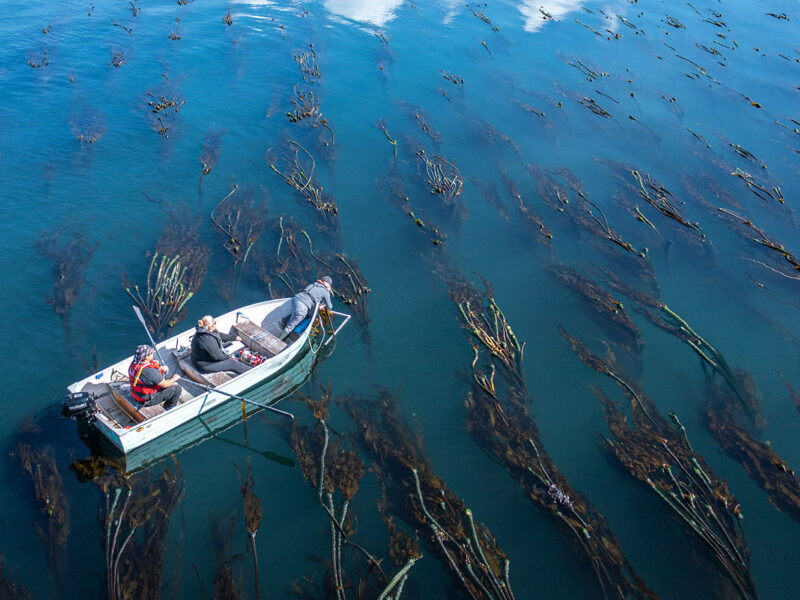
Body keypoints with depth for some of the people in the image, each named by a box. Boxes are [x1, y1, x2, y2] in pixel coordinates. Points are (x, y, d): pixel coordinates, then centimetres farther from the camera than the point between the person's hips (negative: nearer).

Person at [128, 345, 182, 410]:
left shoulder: (134, 363, -10)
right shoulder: (149, 371, -36)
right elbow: (165, 384, -23)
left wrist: (160, 368, 0)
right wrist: (174, 378, -4)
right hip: (147, 400, -9)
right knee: (177, 389, -4)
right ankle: (168, 408, 20)